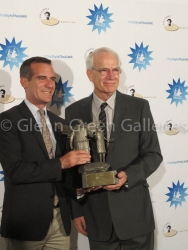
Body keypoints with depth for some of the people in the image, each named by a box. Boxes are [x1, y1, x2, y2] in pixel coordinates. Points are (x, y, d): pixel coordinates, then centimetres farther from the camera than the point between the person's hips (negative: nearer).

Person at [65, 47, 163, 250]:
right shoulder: (74, 112, 2)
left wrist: (128, 176, -19)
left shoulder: (139, 107, -1)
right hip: (96, 214, 1)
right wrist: (76, 210, 2)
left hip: (134, 211, -1)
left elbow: (153, 154, -1)